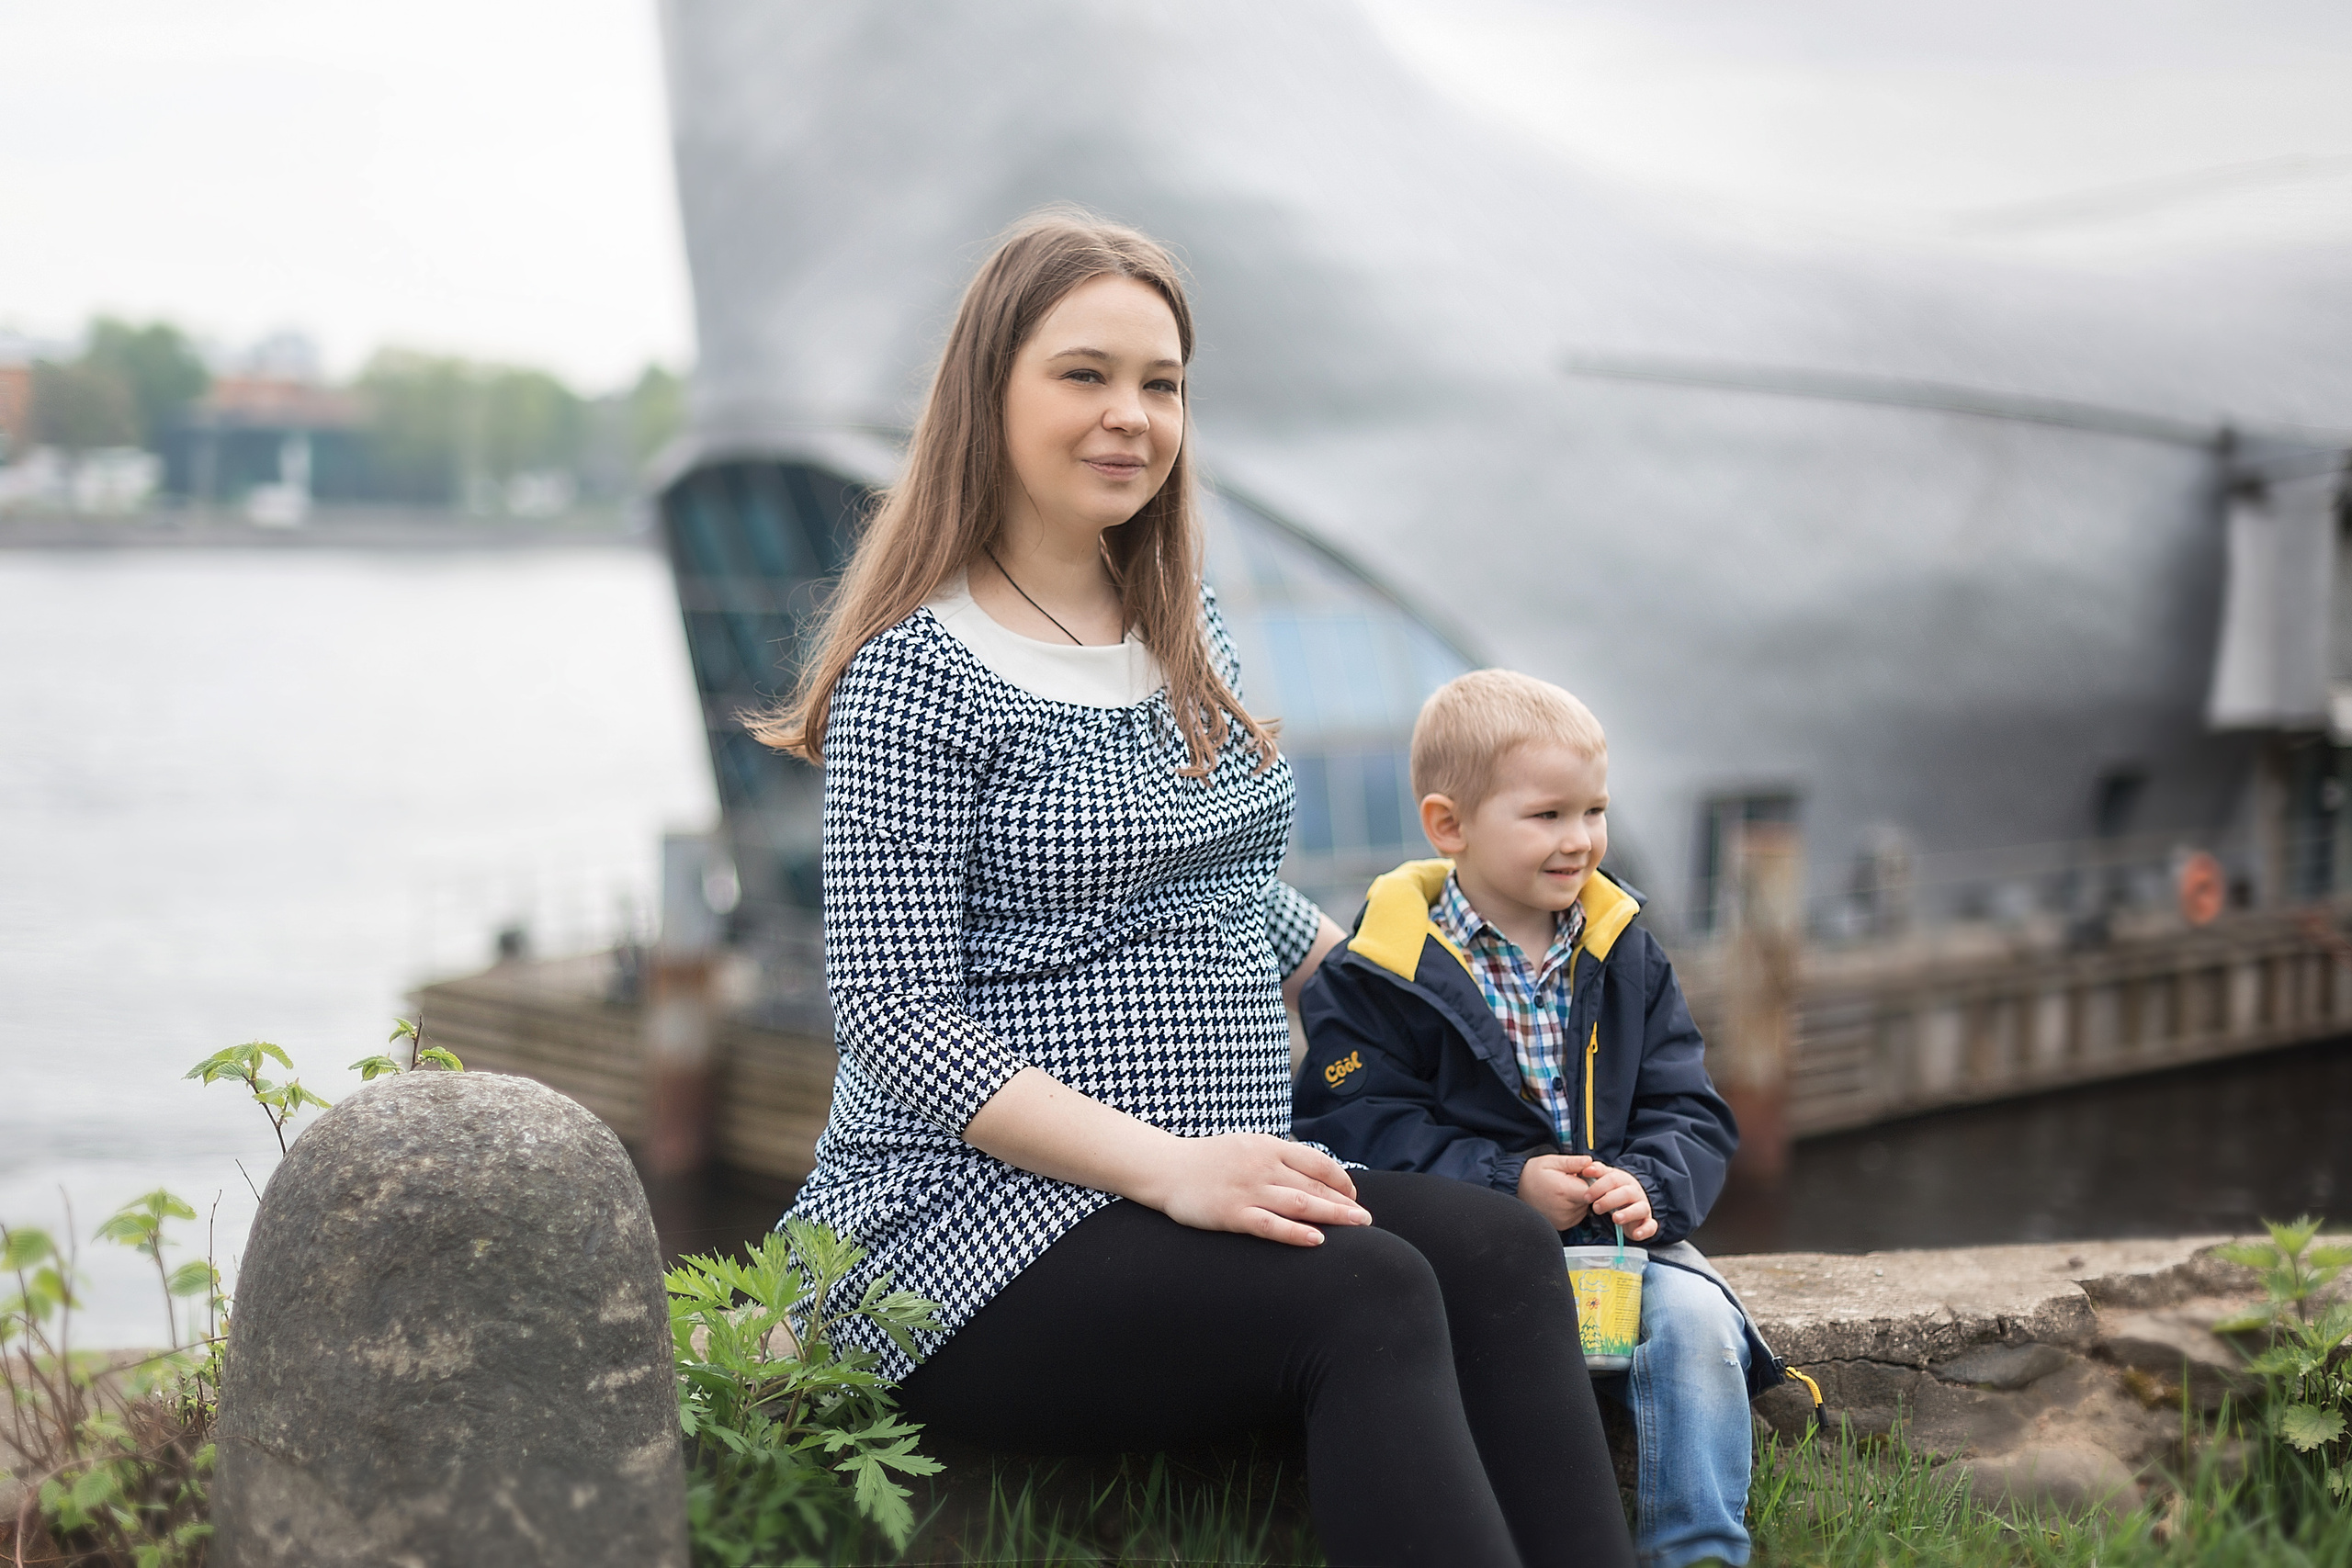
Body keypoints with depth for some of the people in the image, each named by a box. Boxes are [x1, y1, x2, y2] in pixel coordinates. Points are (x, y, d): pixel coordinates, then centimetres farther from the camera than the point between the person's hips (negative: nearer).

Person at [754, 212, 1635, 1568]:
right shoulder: (923, 668, -8)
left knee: (1498, 1249, -21)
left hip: (1211, 1190, 7)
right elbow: (896, 1023, -14)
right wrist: (1167, 1164, -23)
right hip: (975, 1227, -6)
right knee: (1368, 1298, -30)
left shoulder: (1187, 627, 15)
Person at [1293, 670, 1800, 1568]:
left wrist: (1651, 1186, -13)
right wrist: (1508, 1185, -20)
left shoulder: (1622, 956, 11)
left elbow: (1690, 1114, 10)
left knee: (1695, 1319, -22)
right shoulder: (1381, 975, -4)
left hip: (1616, 1234, 4)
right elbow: (1358, 1129, -10)